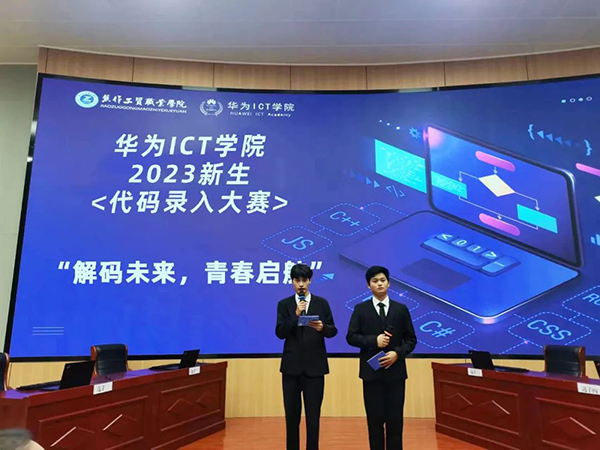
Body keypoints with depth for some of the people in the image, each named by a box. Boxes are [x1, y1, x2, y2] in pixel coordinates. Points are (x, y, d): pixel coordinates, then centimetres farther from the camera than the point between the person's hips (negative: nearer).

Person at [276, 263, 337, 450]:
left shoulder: (322, 303, 3)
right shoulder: (284, 304, 2)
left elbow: (333, 331, 1)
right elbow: (280, 333, -7)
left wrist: (322, 327, -20)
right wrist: (296, 315, -19)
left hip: (315, 366, 0)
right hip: (291, 366, 0)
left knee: (313, 414, 6)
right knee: (292, 414, 10)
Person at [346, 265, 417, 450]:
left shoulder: (401, 309, 5)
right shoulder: (360, 309, 2)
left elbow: (411, 339, 5)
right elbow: (351, 337, -3)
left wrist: (398, 353, -12)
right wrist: (374, 340, -17)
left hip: (395, 371, 1)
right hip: (371, 371, -1)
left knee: (395, 419, 6)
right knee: (375, 419, 7)